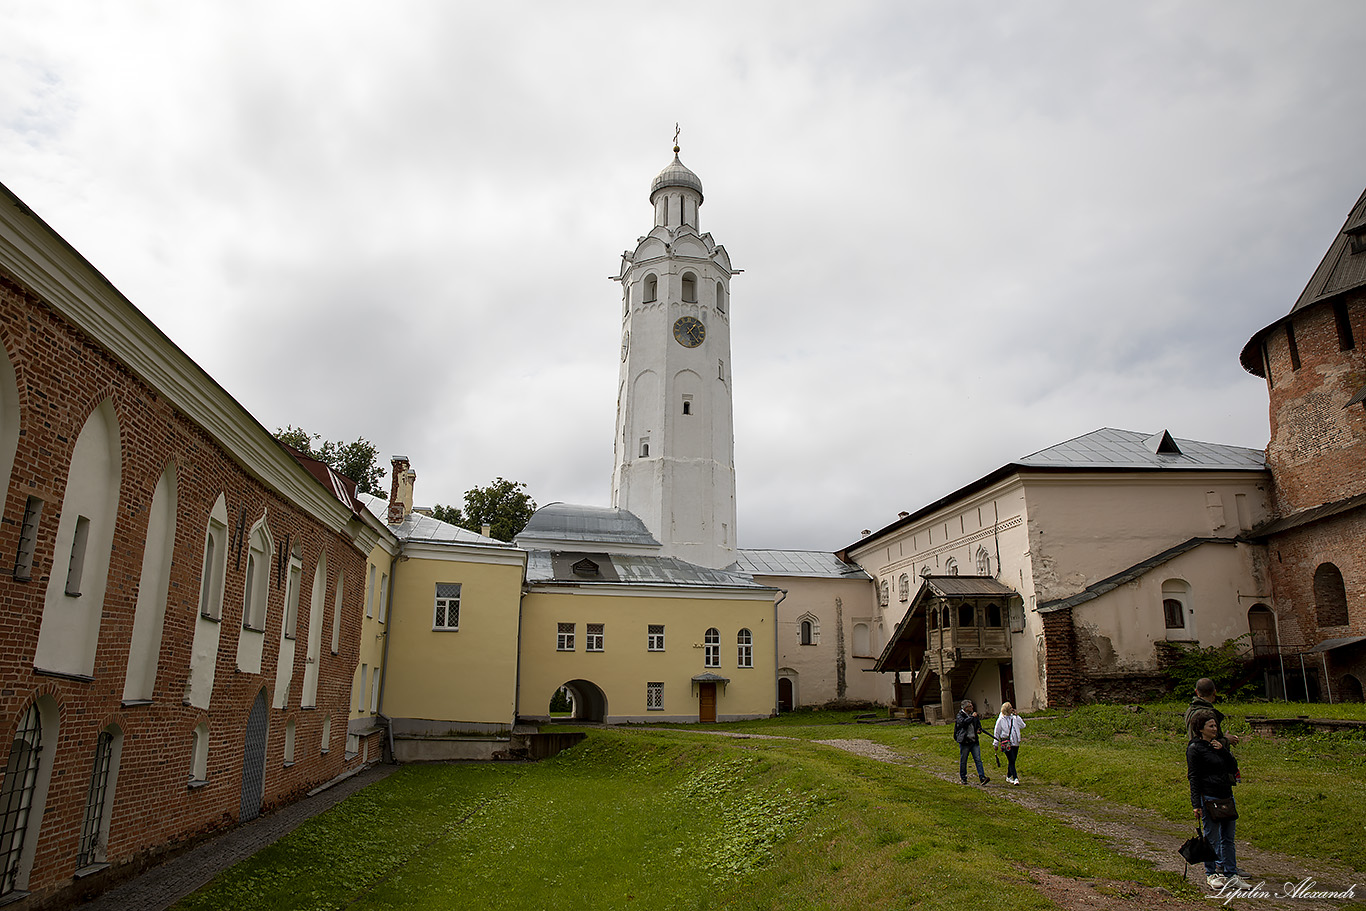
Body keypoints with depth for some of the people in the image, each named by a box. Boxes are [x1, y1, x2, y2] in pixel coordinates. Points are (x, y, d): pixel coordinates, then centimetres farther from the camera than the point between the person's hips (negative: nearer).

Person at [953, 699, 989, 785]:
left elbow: (978, 725, 24)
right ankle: (963, 778, 18)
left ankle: (982, 777, -9)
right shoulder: (960, 716, -4)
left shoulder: (974, 714, 13)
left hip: (974, 741, 4)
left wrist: (979, 730, 2)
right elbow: (963, 722, -26)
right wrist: (972, 717, -18)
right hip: (964, 741, -4)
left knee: (978, 759, -5)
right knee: (963, 761, 5)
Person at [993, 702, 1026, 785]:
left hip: (1015, 743, 5)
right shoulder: (1001, 720, -4)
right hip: (1007, 743, -5)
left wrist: (1017, 716, -3)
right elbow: (996, 732, 2)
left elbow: (1023, 726, 0)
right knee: (1011, 761, -11)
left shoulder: (1014, 718, 8)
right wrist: (996, 744, 5)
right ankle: (1015, 778, -14)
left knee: (1012, 761, 11)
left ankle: (1009, 776, 26)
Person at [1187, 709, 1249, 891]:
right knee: (1212, 838, 2)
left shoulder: (1219, 744, 14)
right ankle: (1211, 874, 14)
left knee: (1228, 838, 11)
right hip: (1209, 798, -7)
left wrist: (1223, 750, -5)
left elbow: (1232, 767, 8)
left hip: (1227, 796, 7)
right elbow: (1193, 777, -10)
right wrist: (1196, 804, -14)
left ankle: (1231, 874, 19)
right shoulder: (1195, 748, -7)